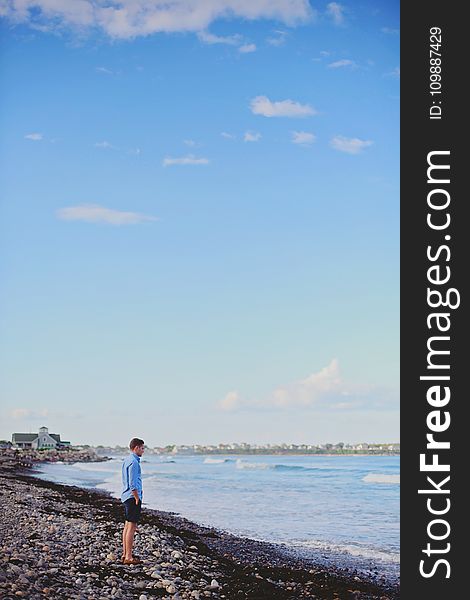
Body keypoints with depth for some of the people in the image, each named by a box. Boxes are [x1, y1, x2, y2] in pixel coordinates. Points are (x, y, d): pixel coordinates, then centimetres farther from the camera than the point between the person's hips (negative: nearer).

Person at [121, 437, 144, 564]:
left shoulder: (127, 460, 14)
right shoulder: (133, 462, -17)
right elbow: (133, 484, -21)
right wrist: (137, 499, -15)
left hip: (127, 497, 10)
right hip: (132, 497, -10)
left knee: (127, 526, 14)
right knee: (132, 527, -8)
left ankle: (125, 554, 20)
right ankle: (128, 557, -6)